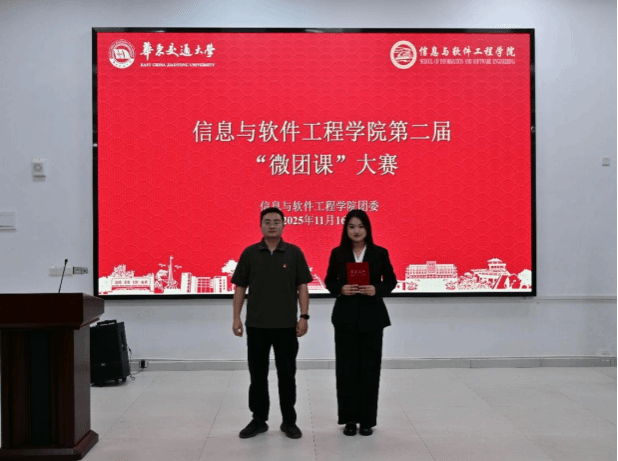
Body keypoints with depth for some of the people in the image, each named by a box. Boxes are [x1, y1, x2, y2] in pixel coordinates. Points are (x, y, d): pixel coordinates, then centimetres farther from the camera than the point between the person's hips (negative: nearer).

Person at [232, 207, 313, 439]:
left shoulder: (294, 253, 0)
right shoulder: (249, 253, 2)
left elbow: (302, 286, 0)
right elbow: (240, 287, 4)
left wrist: (304, 316, -7)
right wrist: (236, 317, -1)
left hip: (286, 324, -1)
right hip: (256, 324, 1)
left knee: (287, 374, 6)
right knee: (257, 373, 8)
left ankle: (289, 421, 18)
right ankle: (259, 420, 20)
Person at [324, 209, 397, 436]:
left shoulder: (380, 253, 0)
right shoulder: (338, 253, 1)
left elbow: (391, 280, 5)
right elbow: (329, 281, 7)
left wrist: (376, 290, -14)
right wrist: (341, 288, -13)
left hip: (371, 316, 0)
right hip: (345, 316, 0)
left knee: (369, 367, 3)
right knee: (346, 367, 2)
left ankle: (367, 420, 15)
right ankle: (349, 418, 15)